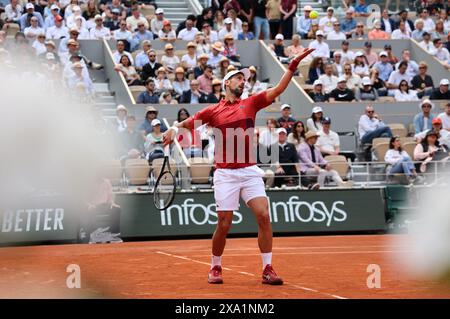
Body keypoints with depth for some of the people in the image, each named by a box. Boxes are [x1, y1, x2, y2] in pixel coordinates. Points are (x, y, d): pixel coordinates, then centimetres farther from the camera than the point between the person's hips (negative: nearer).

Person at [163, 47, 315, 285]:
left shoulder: (251, 103, 9)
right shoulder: (213, 111, 5)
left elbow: (279, 89, 1)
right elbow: (188, 123, 17)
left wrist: (293, 65, -8)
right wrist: (174, 130, 1)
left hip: (250, 171, 2)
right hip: (225, 174, -2)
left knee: (264, 216, -11)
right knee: (224, 225, -1)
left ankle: (267, 269, -4)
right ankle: (215, 267, 21)